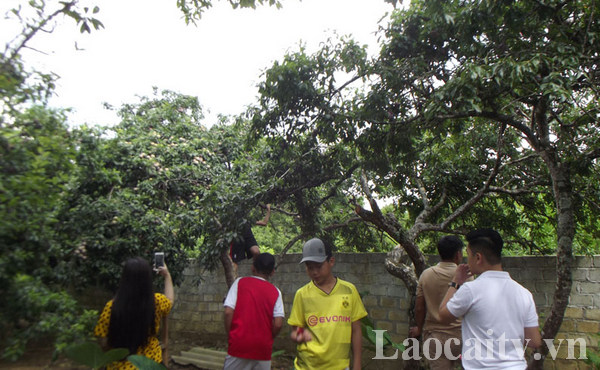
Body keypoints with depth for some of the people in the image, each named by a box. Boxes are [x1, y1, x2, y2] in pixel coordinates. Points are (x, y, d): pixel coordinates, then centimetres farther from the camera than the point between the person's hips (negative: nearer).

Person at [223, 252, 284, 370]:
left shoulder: (240, 282, -1)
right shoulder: (275, 292, 2)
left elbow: (228, 312, -10)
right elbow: (278, 324, -7)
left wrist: (229, 335, 3)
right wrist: (268, 339, 10)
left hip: (239, 344, -1)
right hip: (263, 349, 1)